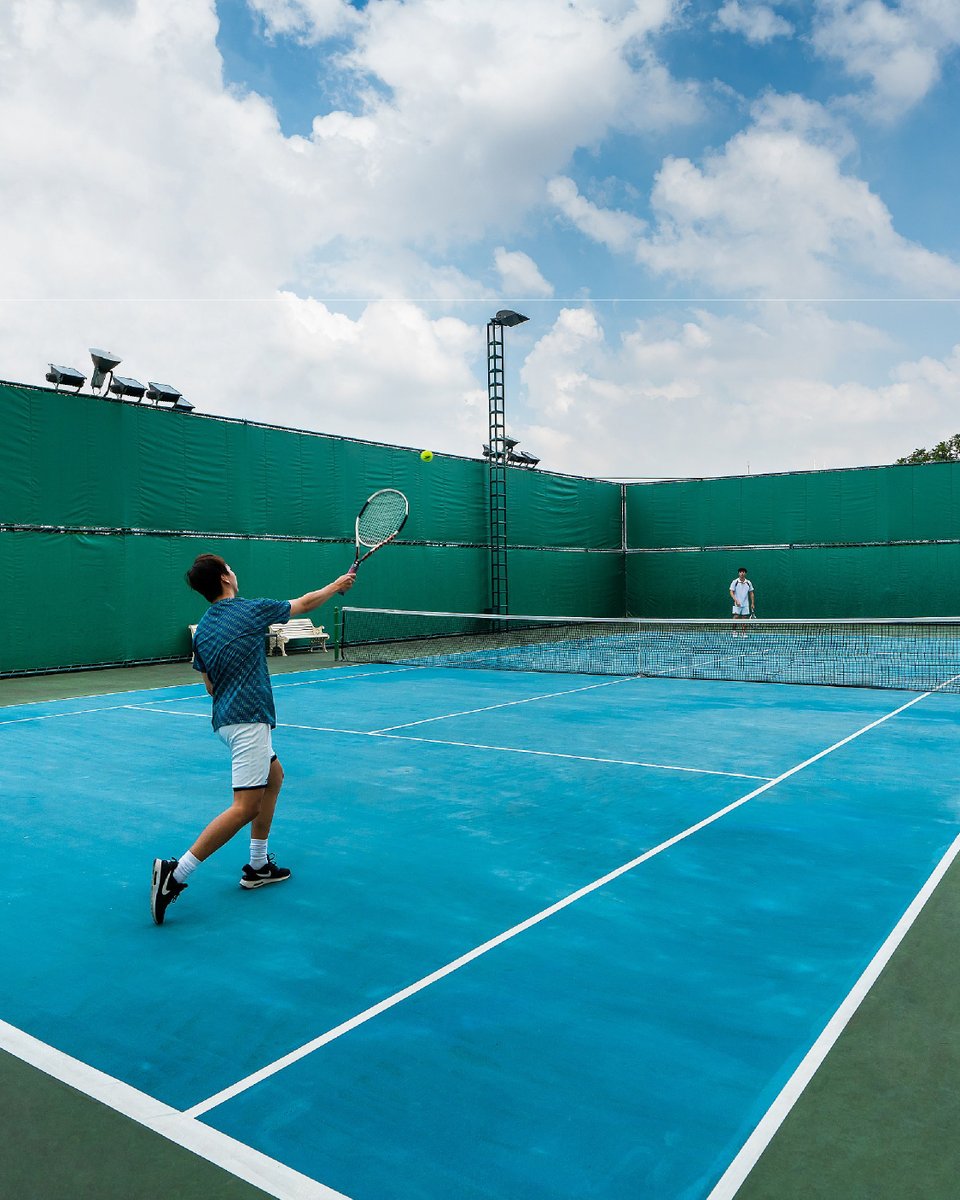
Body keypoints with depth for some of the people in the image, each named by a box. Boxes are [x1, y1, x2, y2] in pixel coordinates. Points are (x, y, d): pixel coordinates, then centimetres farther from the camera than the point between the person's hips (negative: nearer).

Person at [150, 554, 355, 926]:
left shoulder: (201, 629, 10)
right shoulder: (251, 610, -7)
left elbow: (210, 685, 16)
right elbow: (304, 604, 7)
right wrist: (338, 585, 23)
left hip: (227, 717, 9)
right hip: (249, 719, -9)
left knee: (274, 776, 23)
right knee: (245, 807, -11)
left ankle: (258, 867, 25)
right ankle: (175, 874, -16)